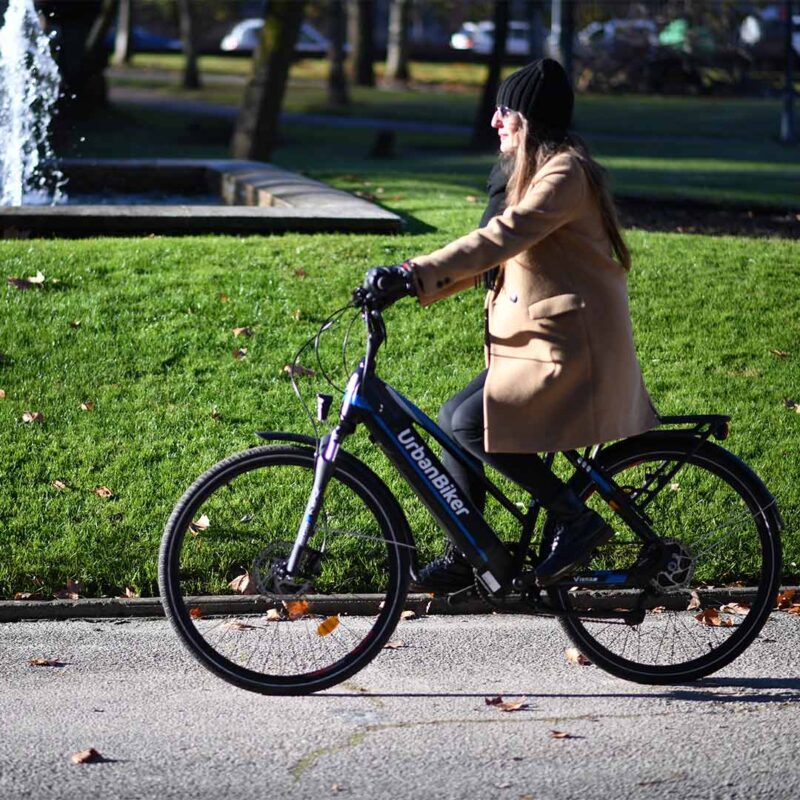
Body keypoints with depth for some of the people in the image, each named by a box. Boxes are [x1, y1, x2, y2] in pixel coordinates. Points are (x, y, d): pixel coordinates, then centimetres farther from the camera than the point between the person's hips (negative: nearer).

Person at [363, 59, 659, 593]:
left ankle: (575, 518, -8)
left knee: (471, 423, -19)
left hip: (570, 348, -10)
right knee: (455, 420, 7)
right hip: (540, 339, 10)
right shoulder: (543, 171, 17)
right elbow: (498, 249, 16)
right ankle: (463, 559, 14)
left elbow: (499, 239, -28)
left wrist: (413, 275, -32)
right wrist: (414, 285, 6)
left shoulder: (566, 174, -16)